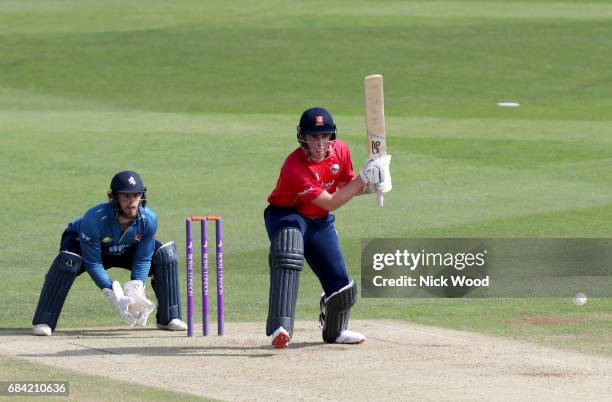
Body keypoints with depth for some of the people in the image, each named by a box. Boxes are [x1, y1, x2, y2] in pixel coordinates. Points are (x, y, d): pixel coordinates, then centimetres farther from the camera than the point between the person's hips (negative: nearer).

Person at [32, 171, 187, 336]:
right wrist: (115, 296, -37)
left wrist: (136, 290, -30)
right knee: (68, 260, -37)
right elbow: (92, 264, -31)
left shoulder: (148, 220, -27)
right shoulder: (95, 219, -39)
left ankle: (169, 318, -1)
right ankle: (43, 322, -31)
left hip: (126, 251, 4)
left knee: (165, 254, -15)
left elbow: (142, 259, -15)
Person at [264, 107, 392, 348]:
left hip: (320, 222, 7)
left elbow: (346, 185, 7)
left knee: (338, 281, 9)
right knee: (288, 256, -38)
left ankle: (335, 331, 41)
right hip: (285, 215, -7)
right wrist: (364, 178, -34)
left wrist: (370, 186, -15)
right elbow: (330, 203, -32)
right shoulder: (295, 167, -33)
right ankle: (280, 327, -48)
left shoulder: (340, 151, -12)